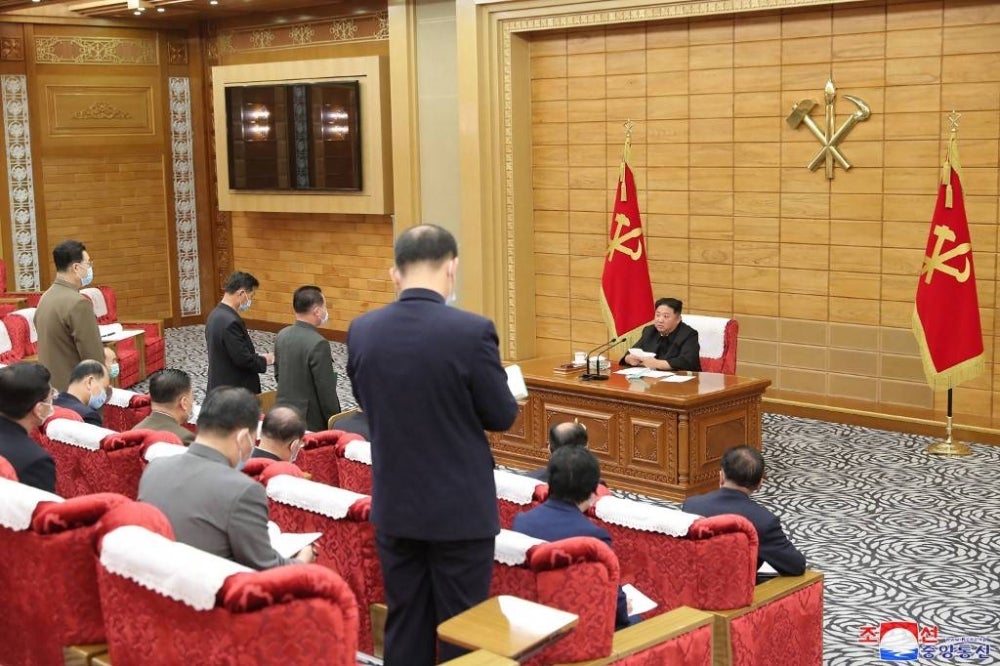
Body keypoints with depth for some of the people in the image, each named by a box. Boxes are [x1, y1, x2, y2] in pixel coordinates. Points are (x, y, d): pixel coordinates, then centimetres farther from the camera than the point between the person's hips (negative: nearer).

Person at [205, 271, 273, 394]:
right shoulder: (230, 322, -23)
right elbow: (243, 360, -23)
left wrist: (257, 357, 9)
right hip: (235, 391, -10)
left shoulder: (216, 314, 8)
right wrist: (264, 360, -6)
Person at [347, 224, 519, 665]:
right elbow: (502, 416, -8)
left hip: (394, 505, 4)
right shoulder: (472, 331, -19)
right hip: (461, 508, -4)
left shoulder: (362, 331, -5)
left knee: (405, 625, 15)